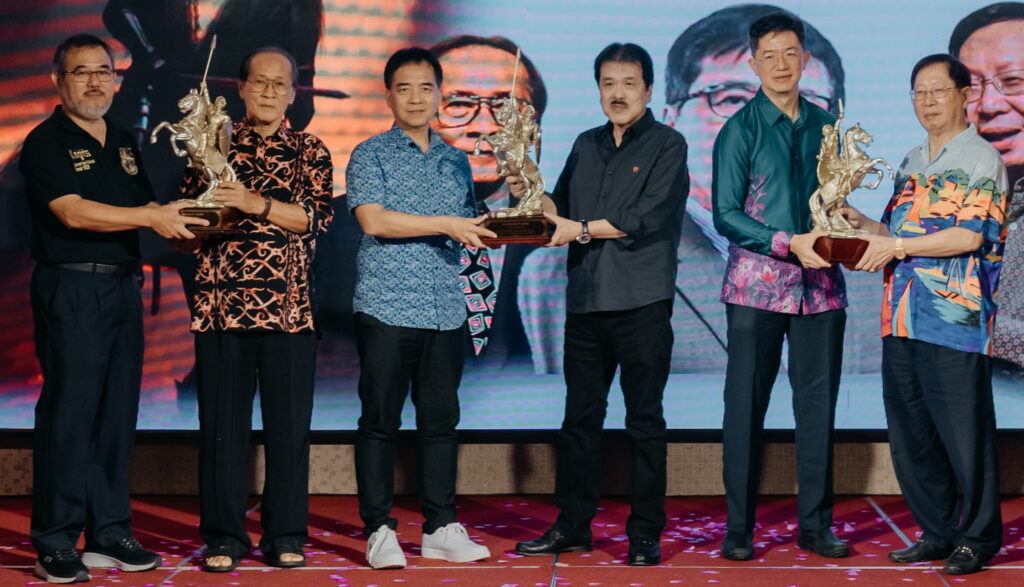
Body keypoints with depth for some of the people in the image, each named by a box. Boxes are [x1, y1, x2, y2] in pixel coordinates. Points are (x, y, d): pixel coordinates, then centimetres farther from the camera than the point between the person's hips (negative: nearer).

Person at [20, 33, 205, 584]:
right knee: (68, 410, -7)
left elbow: (151, 212, 23)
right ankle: (55, 542, -3)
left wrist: (184, 224, 3)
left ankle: (109, 532, 14)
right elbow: (72, 212, -17)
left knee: (118, 413, 8)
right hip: (70, 287, -7)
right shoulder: (46, 142, -5)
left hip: (123, 286, 7)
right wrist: (151, 217, -21)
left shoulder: (124, 143, 17)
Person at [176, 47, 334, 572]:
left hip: (287, 306, 0)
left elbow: (317, 217, -5)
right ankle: (223, 537, 9)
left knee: (289, 423, 1)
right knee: (222, 421, 1)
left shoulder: (309, 152, 9)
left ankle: (285, 537, 11)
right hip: (220, 304, 0)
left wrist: (255, 203, -15)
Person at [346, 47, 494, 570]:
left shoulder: (456, 161, 16)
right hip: (387, 306, -4)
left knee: (441, 419, 6)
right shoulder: (371, 155, 1)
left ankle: (440, 528, 12)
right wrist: (445, 224, -14)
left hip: (445, 309, 5)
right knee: (379, 420, -1)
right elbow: (374, 220, -13)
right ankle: (379, 530, 5)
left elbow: (469, 228, 24)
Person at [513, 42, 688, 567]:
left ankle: (645, 535, 6)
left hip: (641, 303, -5)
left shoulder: (667, 145, -2)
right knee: (580, 416, 9)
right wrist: (532, 194, -4)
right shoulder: (586, 146, 16)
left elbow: (647, 217, -14)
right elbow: (562, 209, 15)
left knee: (644, 420, 1)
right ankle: (572, 525, 18)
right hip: (585, 300, 5)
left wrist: (583, 229, -9)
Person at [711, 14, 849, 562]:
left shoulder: (825, 125, 10)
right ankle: (738, 529, 8)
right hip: (758, 285, -4)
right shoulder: (740, 130, -2)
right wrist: (792, 244, -16)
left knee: (818, 404, 6)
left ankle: (816, 526, 15)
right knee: (746, 406, 1)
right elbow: (726, 215, -7)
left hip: (820, 286, 4)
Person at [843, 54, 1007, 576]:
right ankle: (937, 532, 20)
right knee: (909, 433, 9)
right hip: (902, 320, 7)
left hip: (957, 320, -7)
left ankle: (978, 537, 10)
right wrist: (863, 224, 5)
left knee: (964, 432, -2)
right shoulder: (912, 163, 19)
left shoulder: (981, 160, -4)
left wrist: (896, 246, -14)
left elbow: (969, 236, -15)